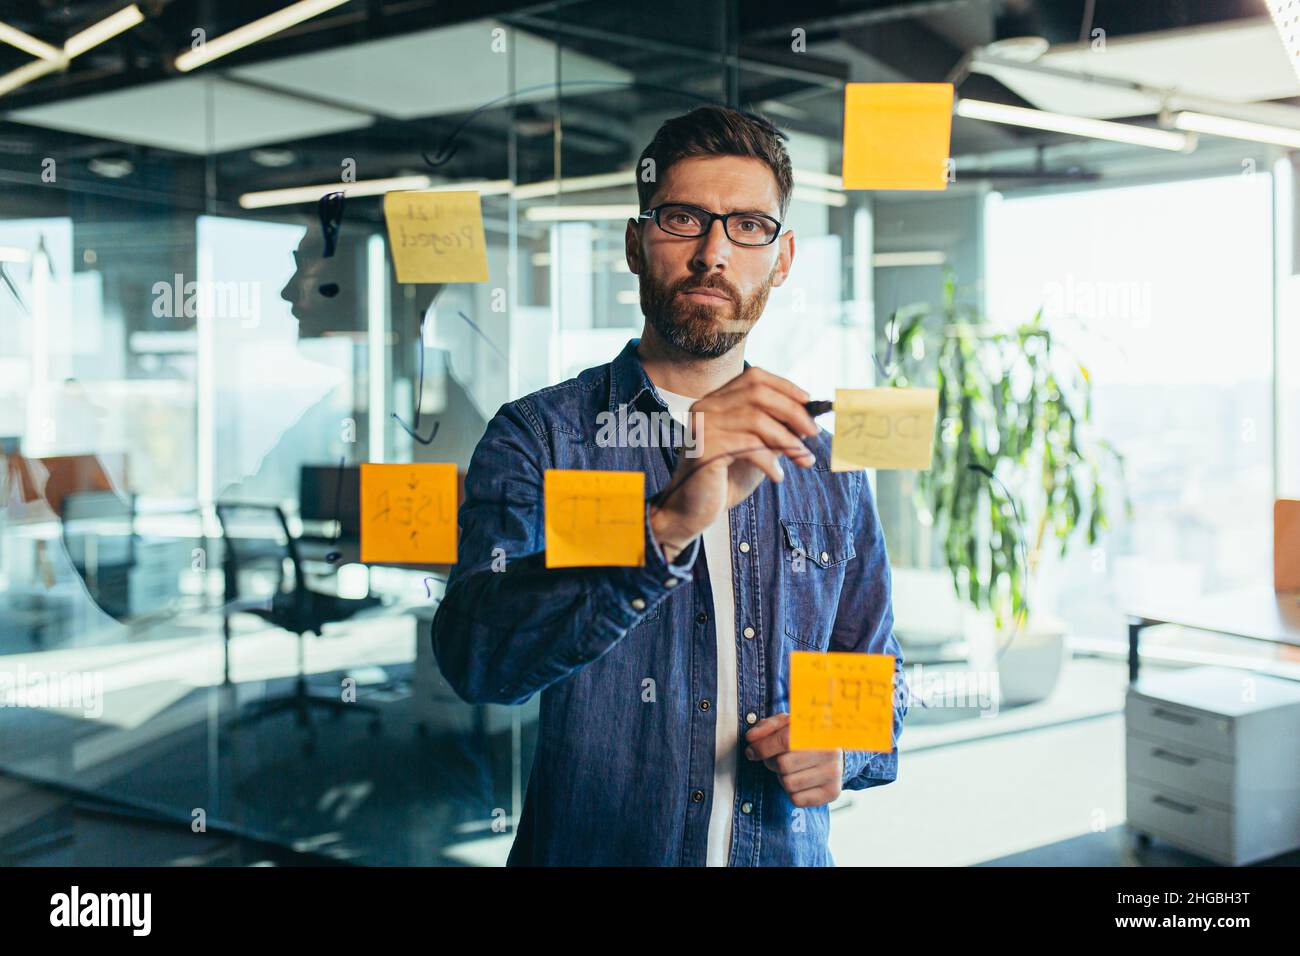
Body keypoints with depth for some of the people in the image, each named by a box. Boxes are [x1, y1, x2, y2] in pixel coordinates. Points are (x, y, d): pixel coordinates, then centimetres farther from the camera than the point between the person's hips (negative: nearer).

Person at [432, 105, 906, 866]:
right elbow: (475, 658, -23)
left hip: (786, 852, 3)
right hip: (587, 849, -2)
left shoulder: (826, 469, 3)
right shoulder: (539, 436, -8)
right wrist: (665, 527, -35)